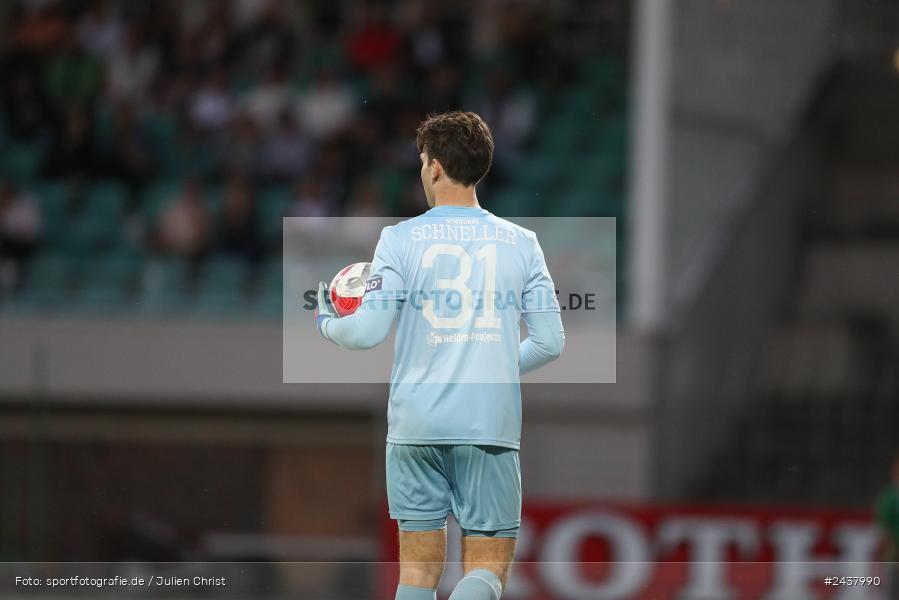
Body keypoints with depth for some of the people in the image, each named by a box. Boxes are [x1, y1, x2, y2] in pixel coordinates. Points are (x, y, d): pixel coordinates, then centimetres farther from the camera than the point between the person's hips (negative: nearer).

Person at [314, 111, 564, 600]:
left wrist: (325, 323, 15)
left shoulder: (401, 238, -1)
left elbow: (368, 331, -7)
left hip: (415, 425, 0)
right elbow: (550, 342, 4)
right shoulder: (521, 243, 5)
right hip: (491, 426, 0)